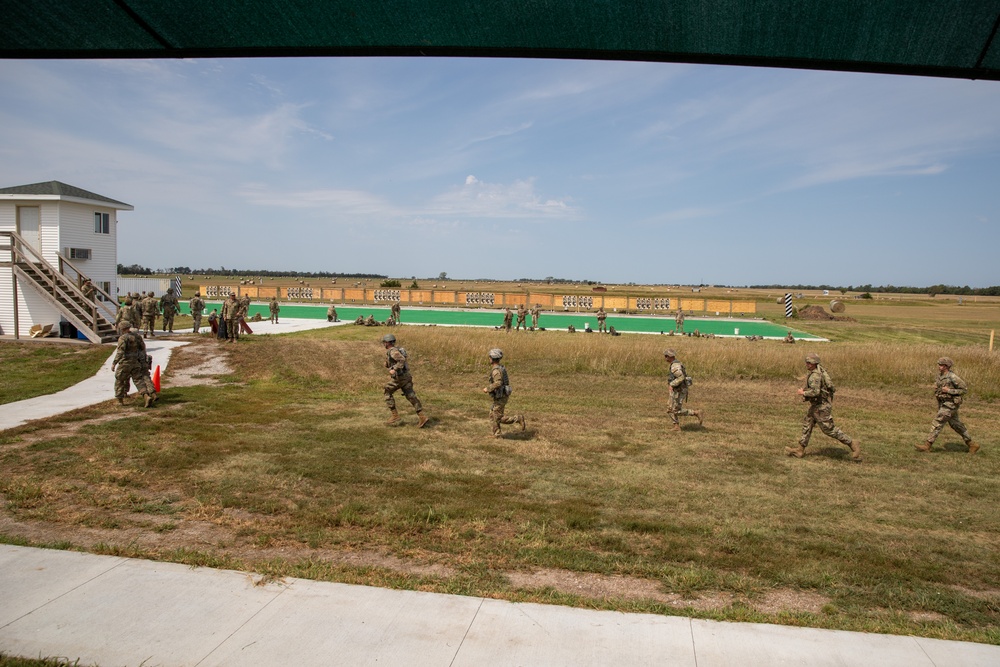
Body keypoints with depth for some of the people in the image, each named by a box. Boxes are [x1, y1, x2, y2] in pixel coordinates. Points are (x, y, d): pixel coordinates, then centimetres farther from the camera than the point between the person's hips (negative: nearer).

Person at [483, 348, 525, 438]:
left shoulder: (496, 370, -22)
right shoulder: (500, 367, 9)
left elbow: (498, 383, -36)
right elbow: (506, 381, 20)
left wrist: (488, 389, -23)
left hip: (500, 398, -10)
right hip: (501, 396, 10)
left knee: (499, 418, -2)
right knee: (492, 415, 13)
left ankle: (519, 419, -3)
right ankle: (497, 434, 14)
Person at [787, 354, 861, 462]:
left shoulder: (815, 376, -23)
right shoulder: (820, 369, 8)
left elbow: (815, 392, -33)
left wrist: (803, 393, -17)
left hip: (821, 405, -11)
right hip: (816, 404, 11)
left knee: (829, 429, -3)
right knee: (807, 424, 13)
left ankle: (852, 444, 6)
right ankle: (800, 450, 17)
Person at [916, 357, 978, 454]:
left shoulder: (952, 377, -20)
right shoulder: (940, 375, 5)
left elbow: (965, 389, -15)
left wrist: (949, 391, -22)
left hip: (950, 404, -9)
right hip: (943, 403, 9)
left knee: (937, 423, -8)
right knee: (956, 425, 17)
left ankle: (927, 446, -4)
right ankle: (972, 445, 29)